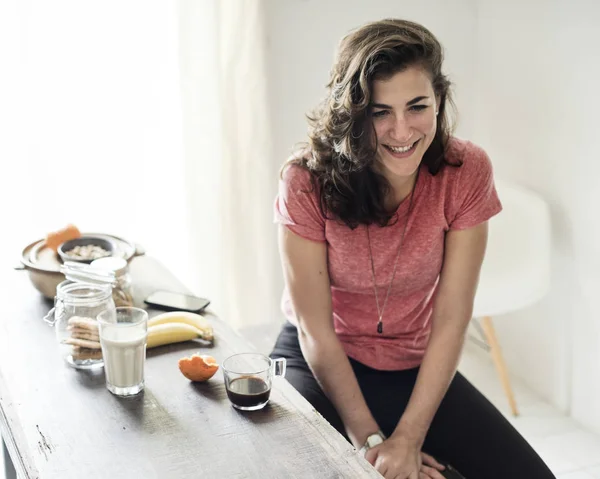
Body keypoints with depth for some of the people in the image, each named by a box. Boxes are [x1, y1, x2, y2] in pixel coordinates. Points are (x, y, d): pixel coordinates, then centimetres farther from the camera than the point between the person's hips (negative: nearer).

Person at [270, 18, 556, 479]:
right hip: (319, 364, -2)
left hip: (417, 368, 3)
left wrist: (407, 439, -22)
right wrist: (369, 440, -20)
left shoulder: (466, 172, -16)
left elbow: (450, 320, -15)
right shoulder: (307, 179, -21)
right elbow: (315, 329, -16)